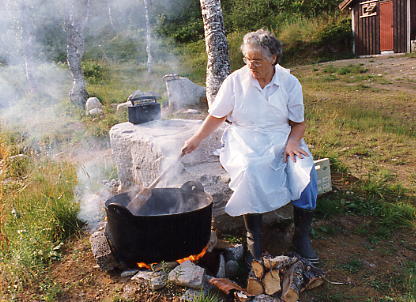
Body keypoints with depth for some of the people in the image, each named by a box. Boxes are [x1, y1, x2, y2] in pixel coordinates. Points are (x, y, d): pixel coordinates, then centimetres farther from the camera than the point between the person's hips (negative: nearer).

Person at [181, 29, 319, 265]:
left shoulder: (290, 83, 2)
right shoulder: (236, 80, -1)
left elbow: (299, 122, 5)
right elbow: (217, 115, 6)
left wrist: (292, 142, -15)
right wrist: (197, 139, -5)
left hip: (281, 137, 2)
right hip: (245, 139, -1)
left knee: (304, 169, -27)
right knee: (251, 170, -35)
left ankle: (302, 236, -11)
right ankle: (254, 236, -18)